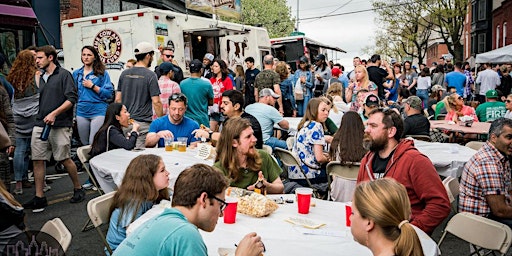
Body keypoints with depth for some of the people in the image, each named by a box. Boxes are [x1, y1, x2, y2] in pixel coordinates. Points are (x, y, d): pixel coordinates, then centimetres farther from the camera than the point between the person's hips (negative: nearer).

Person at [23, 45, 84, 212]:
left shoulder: (63, 75, -3)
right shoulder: (41, 78, 18)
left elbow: (71, 99, -12)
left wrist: (54, 114, -18)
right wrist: (40, 118, 13)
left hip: (59, 125, -7)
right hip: (40, 125, 7)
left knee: (64, 159, -1)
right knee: (37, 160, 3)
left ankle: (78, 189, 18)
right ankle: (39, 198, 10)